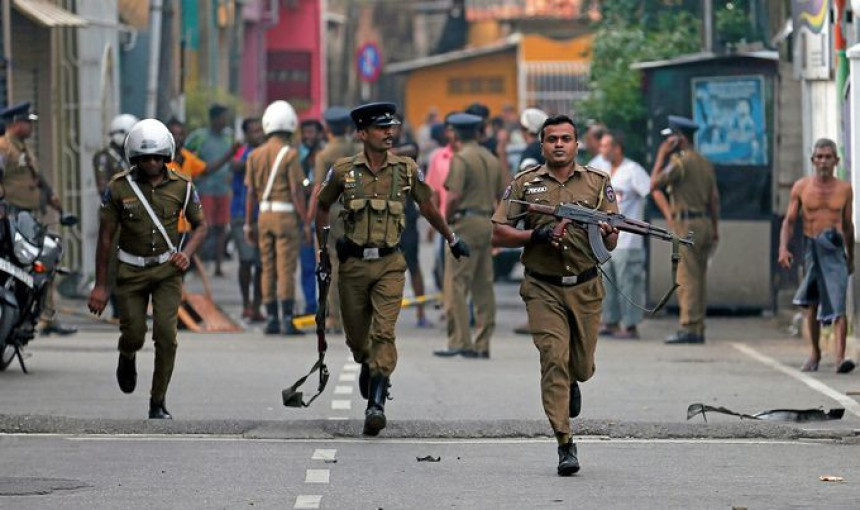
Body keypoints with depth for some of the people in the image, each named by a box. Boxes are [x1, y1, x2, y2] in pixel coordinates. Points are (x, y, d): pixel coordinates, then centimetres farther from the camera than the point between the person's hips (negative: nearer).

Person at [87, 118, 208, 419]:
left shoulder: (182, 187, -5)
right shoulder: (119, 188, -9)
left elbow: (200, 225, 9)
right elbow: (106, 237, -3)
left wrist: (187, 253, -11)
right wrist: (100, 285, -4)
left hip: (167, 270, 0)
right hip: (131, 271, 0)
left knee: (166, 335, -13)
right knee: (134, 335, -1)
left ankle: (158, 403, -1)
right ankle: (127, 357, 39)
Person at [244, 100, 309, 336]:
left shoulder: (255, 155, 6)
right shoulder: (290, 154, -9)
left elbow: (251, 192, 7)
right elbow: (297, 191, -11)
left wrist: (248, 223, 12)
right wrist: (306, 222, -7)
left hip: (265, 215, 5)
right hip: (286, 215, -5)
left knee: (268, 269, 9)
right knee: (286, 269, -6)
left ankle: (271, 319, 8)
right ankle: (288, 320, -9)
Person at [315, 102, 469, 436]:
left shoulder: (406, 170, 1)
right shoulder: (343, 171, -2)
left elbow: (427, 206, 16)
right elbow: (322, 206, 14)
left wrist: (451, 239, 25)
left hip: (389, 263, -1)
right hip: (353, 262, 1)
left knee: (384, 332, -14)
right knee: (356, 333, 11)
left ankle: (376, 404, -18)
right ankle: (366, 365, 46)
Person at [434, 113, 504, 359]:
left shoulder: (461, 159, -9)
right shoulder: (491, 159, 14)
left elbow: (454, 196, -17)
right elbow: (502, 195, 14)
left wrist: (446, 219, -3)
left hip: (466, 222, -8)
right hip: (487, 224, 8)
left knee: (456, 285, -6)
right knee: (484, 287, 9)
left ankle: (460, 341, -12)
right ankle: (482, 345, 9)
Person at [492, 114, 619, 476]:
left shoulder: (598, 183, 6)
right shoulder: (525, 184, 3)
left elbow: (612, 243, 5)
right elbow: (498, 234, 0)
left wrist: (605, 232, -19)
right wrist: (538, 235, -14)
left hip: (585, 288, 2)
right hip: (543, 290, -2)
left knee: (582, 366, 11)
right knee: (554, 358, -14)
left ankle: (572, 383, 50)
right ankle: (565, 445, -13)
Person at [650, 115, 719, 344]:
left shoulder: (680, 162, -12)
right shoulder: (705, 164, 14)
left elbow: (655, 185, -11)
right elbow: (714, 198, 14)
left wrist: (661, 156, -3)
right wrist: (714, 229, 17)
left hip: (686, 224, -8)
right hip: (704, 222, 8)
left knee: (687, 279, -8)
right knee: (699, 278, 10)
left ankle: (688, 328, -12)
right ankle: (698, 329, 10)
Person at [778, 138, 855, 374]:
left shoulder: (844, 189, 4)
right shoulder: (801, 187, 2)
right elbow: (789, 221, 2)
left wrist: (851, 257, 21)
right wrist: (783, 248, -13)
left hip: (835, 250, -1)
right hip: (811, 248, 1)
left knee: (837, 303, -15)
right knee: (812, 304, 13)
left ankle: (840, 356, -26)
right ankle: (815, 353, 31)